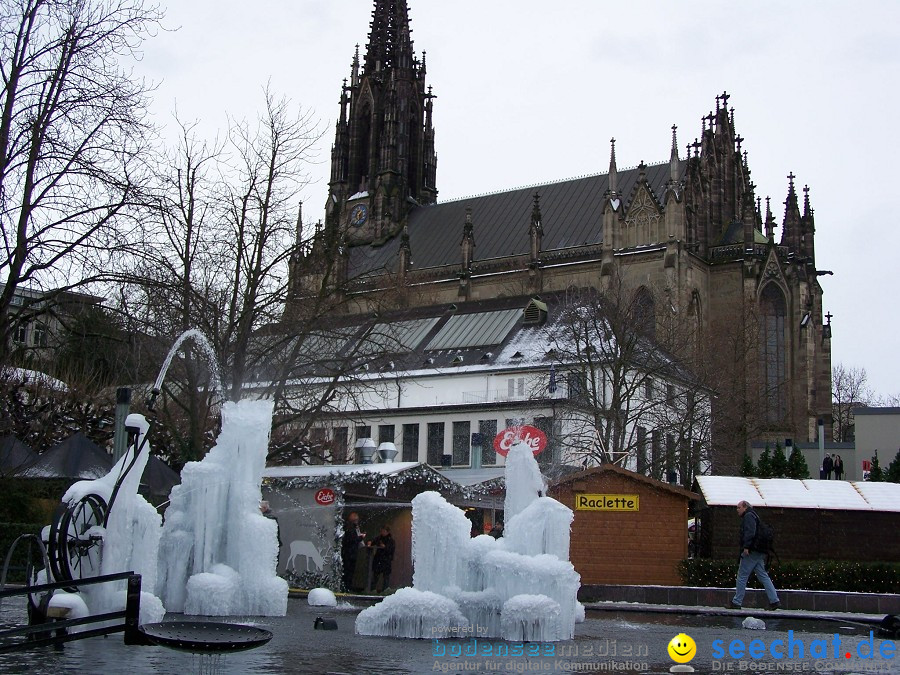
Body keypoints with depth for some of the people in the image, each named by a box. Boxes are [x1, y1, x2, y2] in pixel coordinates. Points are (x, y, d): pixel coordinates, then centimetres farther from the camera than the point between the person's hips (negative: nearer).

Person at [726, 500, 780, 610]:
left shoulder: (749, 516, -7)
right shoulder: (753, 516, 24)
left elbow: (750, 532, -20)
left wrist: (746, 547, -24)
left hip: (751, 552, -10)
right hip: (759, 553, 10)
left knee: (742, 577, -4)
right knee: (763, 576, 7)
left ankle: (736, 602, -1)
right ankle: (774, 601, 2)